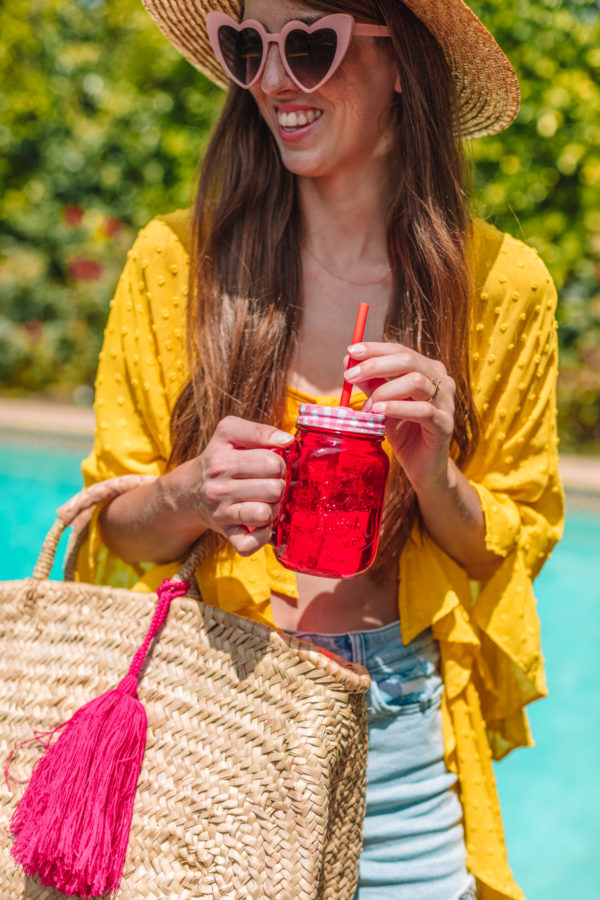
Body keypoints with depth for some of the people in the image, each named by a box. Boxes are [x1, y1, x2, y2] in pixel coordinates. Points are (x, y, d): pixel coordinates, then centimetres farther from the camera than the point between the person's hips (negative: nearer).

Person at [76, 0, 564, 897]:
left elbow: (513, 545, 4)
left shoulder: (503, 284, -4)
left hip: (399, 730, 0)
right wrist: (189, 495, -20)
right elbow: (114, 522, 2)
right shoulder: (174, 259, -5)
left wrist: (435, 478, -17)